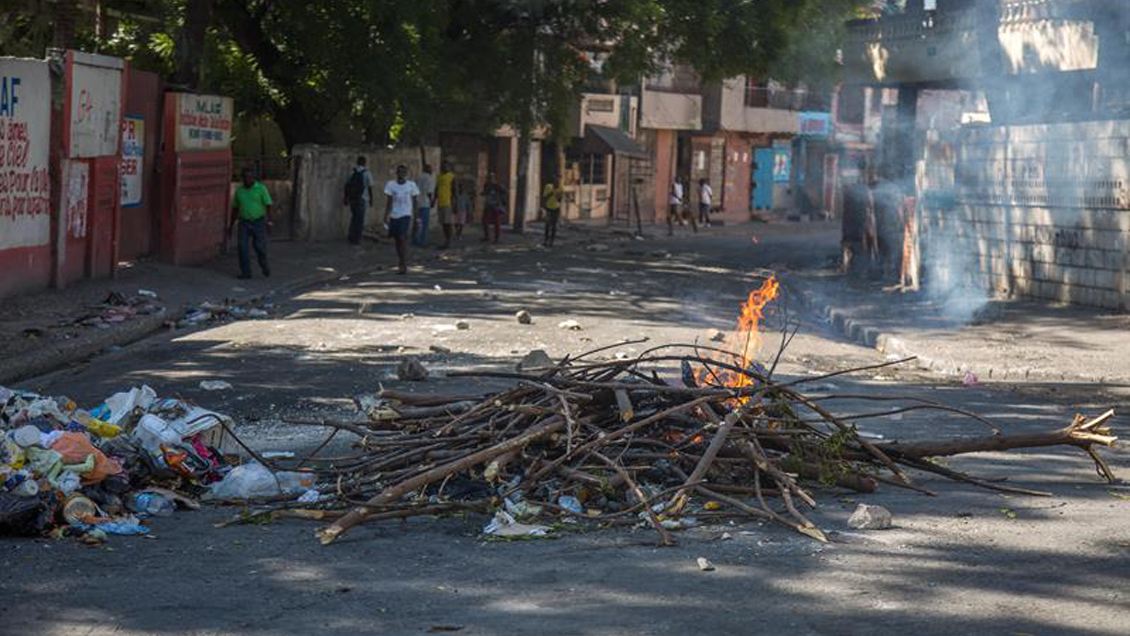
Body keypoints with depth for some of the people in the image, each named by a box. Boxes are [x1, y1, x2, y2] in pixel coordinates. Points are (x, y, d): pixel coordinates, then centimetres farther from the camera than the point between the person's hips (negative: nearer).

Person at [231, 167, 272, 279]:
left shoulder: (261, 188, -7)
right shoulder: (239, 190, 4)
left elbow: (268, 206, -8)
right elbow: (235, 208, 12)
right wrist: (231, 225, 11)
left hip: (258, 223, -3)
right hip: (244, 223, 3)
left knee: (260, 248, -1)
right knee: (243, 247, -9)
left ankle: (264, 265, 29)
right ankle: (245, 273, -4)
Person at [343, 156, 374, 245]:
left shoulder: (352, 173, 6)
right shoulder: (367, 174, -6)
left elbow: (347, 186, 6)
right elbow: (370, 187, -8)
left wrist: (346, 198, 13)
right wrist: (371, 199, 1)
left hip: (352, 199, 4)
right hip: (362, 199, -4)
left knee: (353, 218, 16)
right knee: (360, 220, 2)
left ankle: (351, 239, 17)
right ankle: (356, 239, 1)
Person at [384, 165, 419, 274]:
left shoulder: (411, 185, 2)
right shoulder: (390, 185, 3)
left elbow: (415, 201, 6)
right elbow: (388, 201, 2)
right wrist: (386, 215, -6)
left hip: (406, 215, -3)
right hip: (394, 215, 3)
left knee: (402, 238, -15)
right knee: (396, 239, 7)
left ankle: (404, 265, -16)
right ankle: (401, 263, 20)